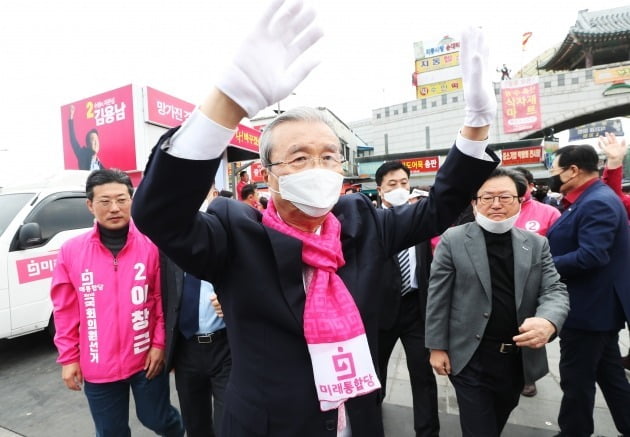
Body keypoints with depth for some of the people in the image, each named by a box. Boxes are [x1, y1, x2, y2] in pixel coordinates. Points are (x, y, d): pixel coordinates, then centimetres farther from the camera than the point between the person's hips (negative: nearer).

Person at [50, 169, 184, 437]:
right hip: (97, 366, 2)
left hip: (146, 358, -2)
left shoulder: (151, 245, -11)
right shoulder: (71, 250, -6)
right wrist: (68, 357, 3)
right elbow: (65, 310, 1)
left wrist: (160, 343, -6)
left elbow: (163, 298, -6)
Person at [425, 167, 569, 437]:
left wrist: (548, 321, -25)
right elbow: (438, 297, -8)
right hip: (471, 358, -4)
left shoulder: (537, 244, 2)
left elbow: (555, 290, -2)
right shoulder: (453, 240, -10)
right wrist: (437, 347, -7)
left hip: (520, 358, 5)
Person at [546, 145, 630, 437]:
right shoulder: (588, 199, 11)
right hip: (597, 307, 10)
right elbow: (573, 244, 16)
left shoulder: (598, 202, -21)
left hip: (589, 309, -10)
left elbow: (591, 256, -30)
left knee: (576, 380, 5)